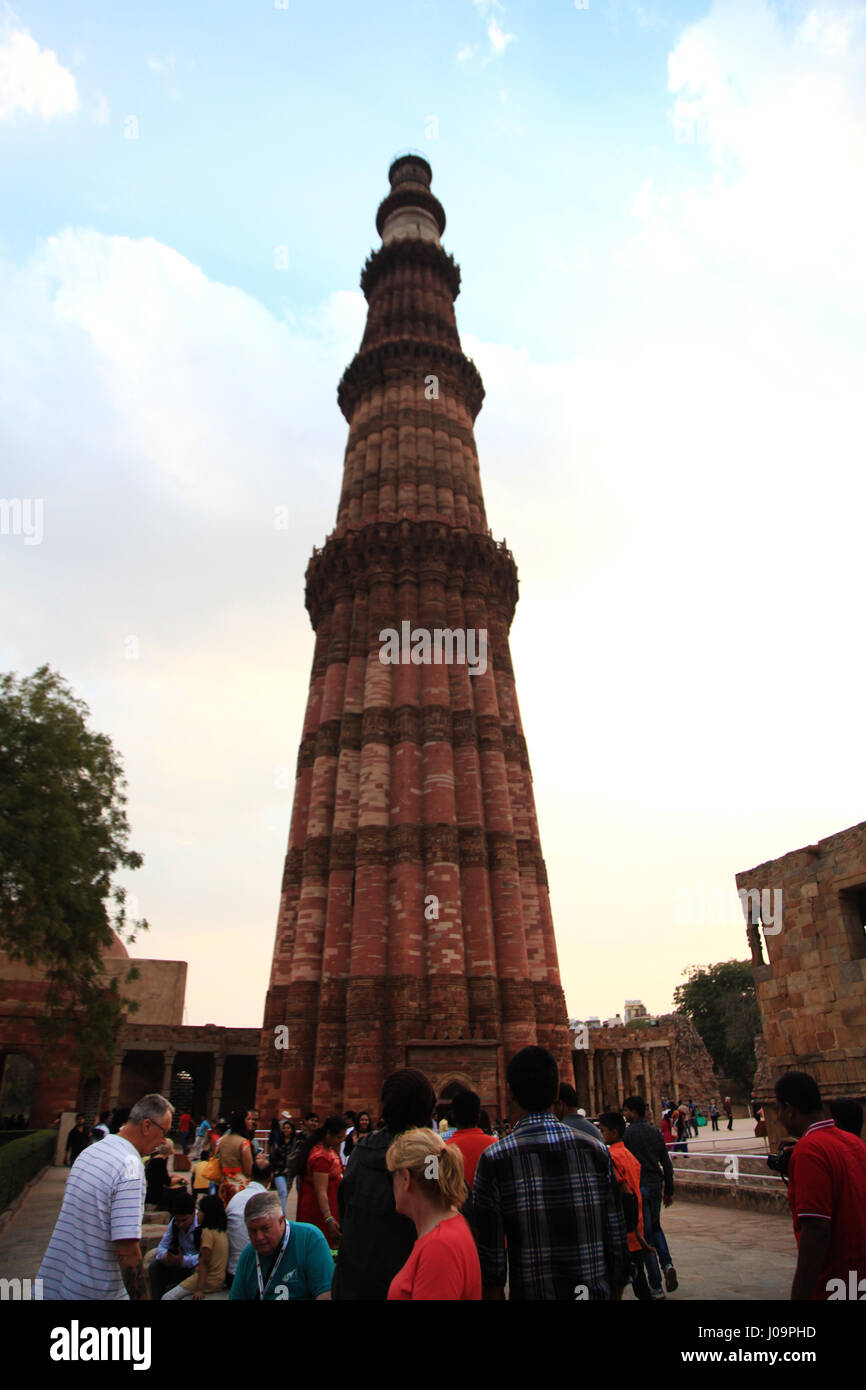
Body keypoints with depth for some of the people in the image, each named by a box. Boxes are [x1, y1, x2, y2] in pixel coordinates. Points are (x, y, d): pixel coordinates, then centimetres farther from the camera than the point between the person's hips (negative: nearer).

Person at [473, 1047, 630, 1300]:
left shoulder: (494, 1160, -13)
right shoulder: (596, 1151, -5)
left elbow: (490, 1257, -10)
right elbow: (617, 1241, 1)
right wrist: (615, 1293, 13)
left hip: (531, 1292, -2)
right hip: (597, 1293, 3)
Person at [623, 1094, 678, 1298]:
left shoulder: (627, 1134, -12)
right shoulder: (655, 1132, 6)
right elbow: (667, 1163, 9)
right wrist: (669, 1190, 17)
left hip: (638, 1187, -6)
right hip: (656, 1184, 6)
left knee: (645, 1234, 3)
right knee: (655, 1228, 24)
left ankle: (656, 1286, 5)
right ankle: (667, 1264, 2)